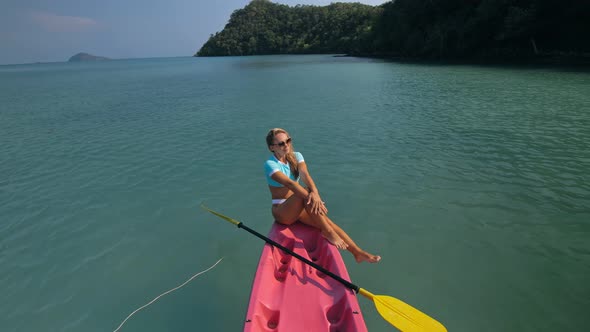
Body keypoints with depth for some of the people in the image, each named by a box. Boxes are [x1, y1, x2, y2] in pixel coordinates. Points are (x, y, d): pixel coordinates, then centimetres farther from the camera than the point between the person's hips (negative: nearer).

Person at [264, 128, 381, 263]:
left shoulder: (296, 156, 2)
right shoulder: (270, 164, -15)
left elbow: (305, 175, -18)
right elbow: (289, 183, -31)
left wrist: (315, 192, -39)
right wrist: (311, 195, -45)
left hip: (298, 207, 5)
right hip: (282, 211, -5)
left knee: (325, 220, -19)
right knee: (306, 193, -34)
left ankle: (357, 252, -16)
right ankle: (329, 233, -28)